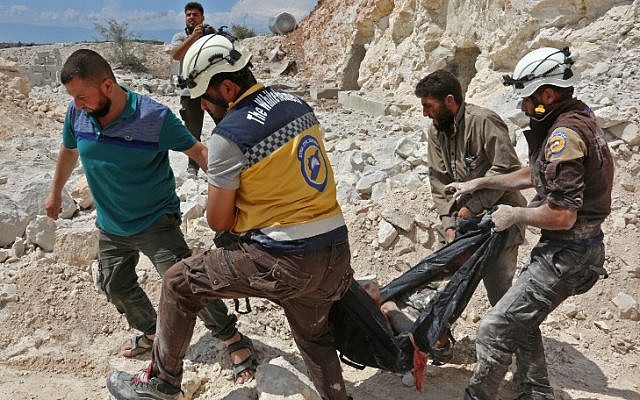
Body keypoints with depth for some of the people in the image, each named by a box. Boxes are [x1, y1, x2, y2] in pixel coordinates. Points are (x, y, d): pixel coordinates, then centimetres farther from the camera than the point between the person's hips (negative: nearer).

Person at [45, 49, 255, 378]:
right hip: (111, 226, 6)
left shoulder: (154, 117, -24)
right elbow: (68, 151, 11)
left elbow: (197, 151, -17)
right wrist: (55, 193, 24)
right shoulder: (77, 113, -8)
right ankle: (152, 332, 44)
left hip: (156, 223, -6)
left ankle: (232, 337, 6)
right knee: (116, 287, 20)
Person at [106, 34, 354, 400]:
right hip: (337, 254, 7)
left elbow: (218, 221, -5)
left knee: (179, 282, 12)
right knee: (315, 336, 31)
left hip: (284, 263, -7)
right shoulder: (297, 103, 6)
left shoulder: (228, 136, -15)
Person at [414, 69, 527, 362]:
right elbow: (439, 180, 4)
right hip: (462, 219, 7)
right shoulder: (436, 131, 5)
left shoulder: (483, 121, -18)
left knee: (499, 289, -2)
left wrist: (472, 207, -18)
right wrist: (449, 223, -6)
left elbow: (507, 169, -21)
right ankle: (442, 340, 26)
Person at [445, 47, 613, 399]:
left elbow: (561, 216, -28)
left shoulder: (564, 134, -23)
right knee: (521, 321, 24)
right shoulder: (577, 120, 9)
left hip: (564, 256, -11)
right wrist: (480, 183, 20)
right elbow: (535, 174, 21)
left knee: (493, 332, -7)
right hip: (568, 250, 11)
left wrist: (514, 215, -11)